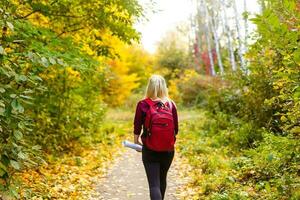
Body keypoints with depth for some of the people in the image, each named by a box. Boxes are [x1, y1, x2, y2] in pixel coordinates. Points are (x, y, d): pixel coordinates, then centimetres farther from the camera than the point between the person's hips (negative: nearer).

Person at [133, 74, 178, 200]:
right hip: (168, 150, 3)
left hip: (149, 150, -3)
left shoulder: (142, 105, -10)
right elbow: (176, 129, 1)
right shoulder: (171, 104, -5)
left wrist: (136, 140, 16)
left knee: (154, 184, 0)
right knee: (162, 179, 24)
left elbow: (137, 127, -3)